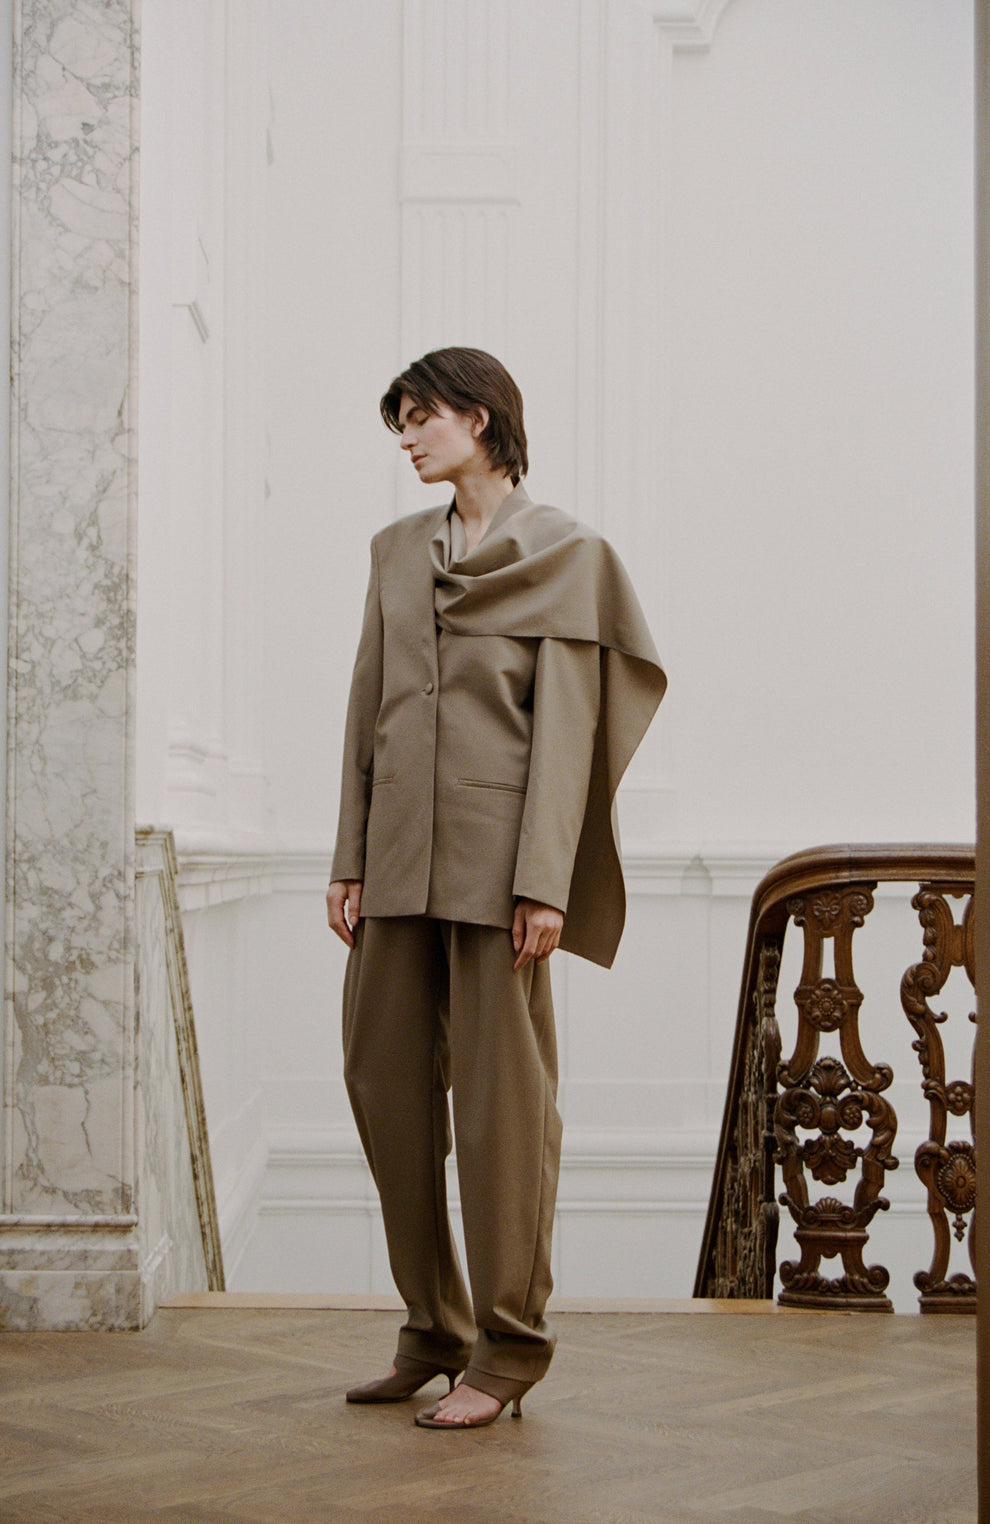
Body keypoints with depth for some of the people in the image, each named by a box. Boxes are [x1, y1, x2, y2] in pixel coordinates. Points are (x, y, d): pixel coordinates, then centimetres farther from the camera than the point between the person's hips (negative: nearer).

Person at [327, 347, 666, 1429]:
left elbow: (566, 728, -6)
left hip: (496, 856, -6)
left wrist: (544, 882, -13)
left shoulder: (565, 555, 0)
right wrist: (348, 860, 8)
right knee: (383, 1082, 7)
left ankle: (509, 1347, 8)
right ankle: (432, 1330, 20)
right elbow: (368, 707, 15)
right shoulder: (397, 551, 17)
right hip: (399, 854, 6)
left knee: (501, 1096, -2)